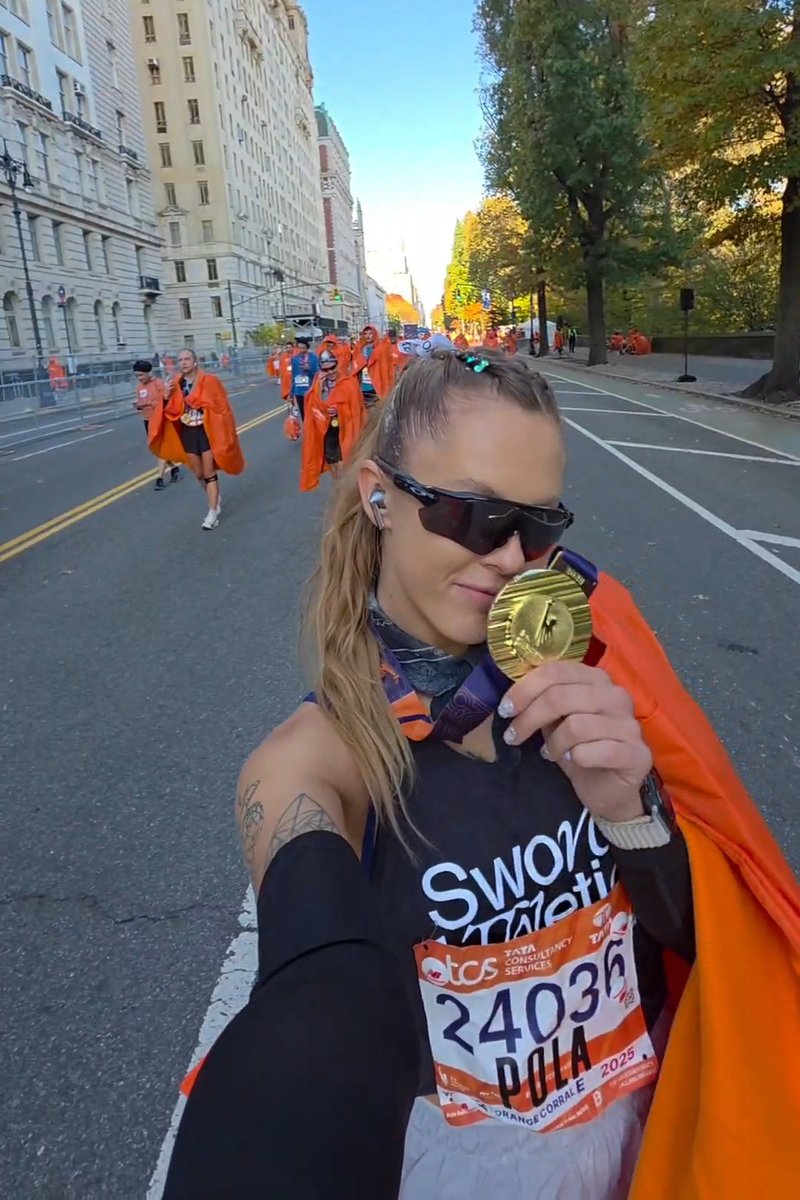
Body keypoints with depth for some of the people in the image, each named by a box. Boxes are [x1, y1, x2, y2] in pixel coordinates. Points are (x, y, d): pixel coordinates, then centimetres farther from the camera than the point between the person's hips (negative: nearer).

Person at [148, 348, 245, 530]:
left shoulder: (209, 381, -11)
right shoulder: (176, 385, 2)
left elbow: (221, 407, -9)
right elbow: (171, 412, 2)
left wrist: (221, 433, -15)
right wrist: (167, 396, -14)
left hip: (207, 431, -5)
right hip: (188, 433, 5)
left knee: (209, 473, -3)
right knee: (198, 474, 14)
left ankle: (213, 512, 2)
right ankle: (216, 499, 37)